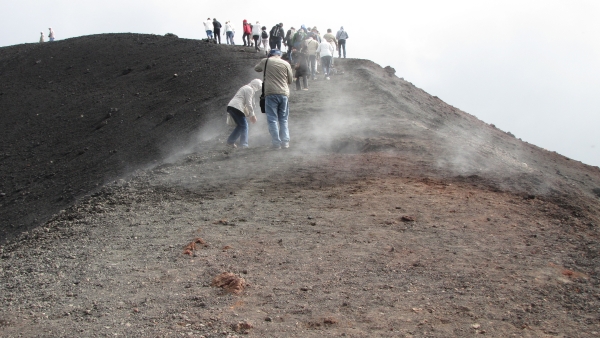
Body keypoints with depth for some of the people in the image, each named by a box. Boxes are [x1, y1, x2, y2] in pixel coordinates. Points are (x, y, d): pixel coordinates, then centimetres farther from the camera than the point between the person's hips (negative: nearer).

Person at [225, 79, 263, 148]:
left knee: (240, 126, 16)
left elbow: (245, 104, 28)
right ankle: (244, 144, -7)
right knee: (244, 125, -6)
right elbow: (249, 104, -10)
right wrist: (252, 115, -2)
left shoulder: (246, 88, 28)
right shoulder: (250, 89, -5)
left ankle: (230, 142, 16)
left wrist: (249, 115, 25)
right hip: (236, 107, -10)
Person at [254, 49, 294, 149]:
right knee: (283, 119, 12)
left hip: (271, 93, -2)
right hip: (284, 93, 2)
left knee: (272, 119, 1)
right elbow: (290, 80, 13)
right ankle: (285, 141, 10)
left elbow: (256, 68, 23)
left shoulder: (265, 61, 4)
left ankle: (276, 143, -3)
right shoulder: (286, 64, 6)